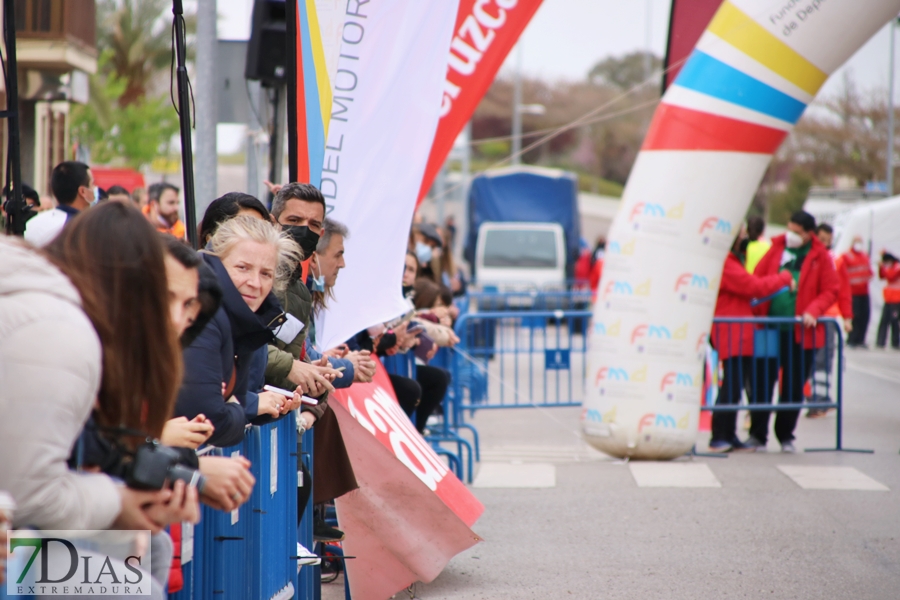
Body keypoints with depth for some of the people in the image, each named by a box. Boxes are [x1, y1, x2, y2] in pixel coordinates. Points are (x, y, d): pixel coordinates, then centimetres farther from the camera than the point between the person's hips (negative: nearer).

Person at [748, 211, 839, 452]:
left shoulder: (820, 257, 0)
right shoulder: (776, 249, 5)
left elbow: (830, 291, 1)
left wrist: (813, 310, -15)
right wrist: (756, 312, -5)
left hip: (801, 333, -1)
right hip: (770, 329, 1)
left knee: (793, 387, 5)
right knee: (762, 382, 2)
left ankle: (786, 436, 17)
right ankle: (757, 434, 9)